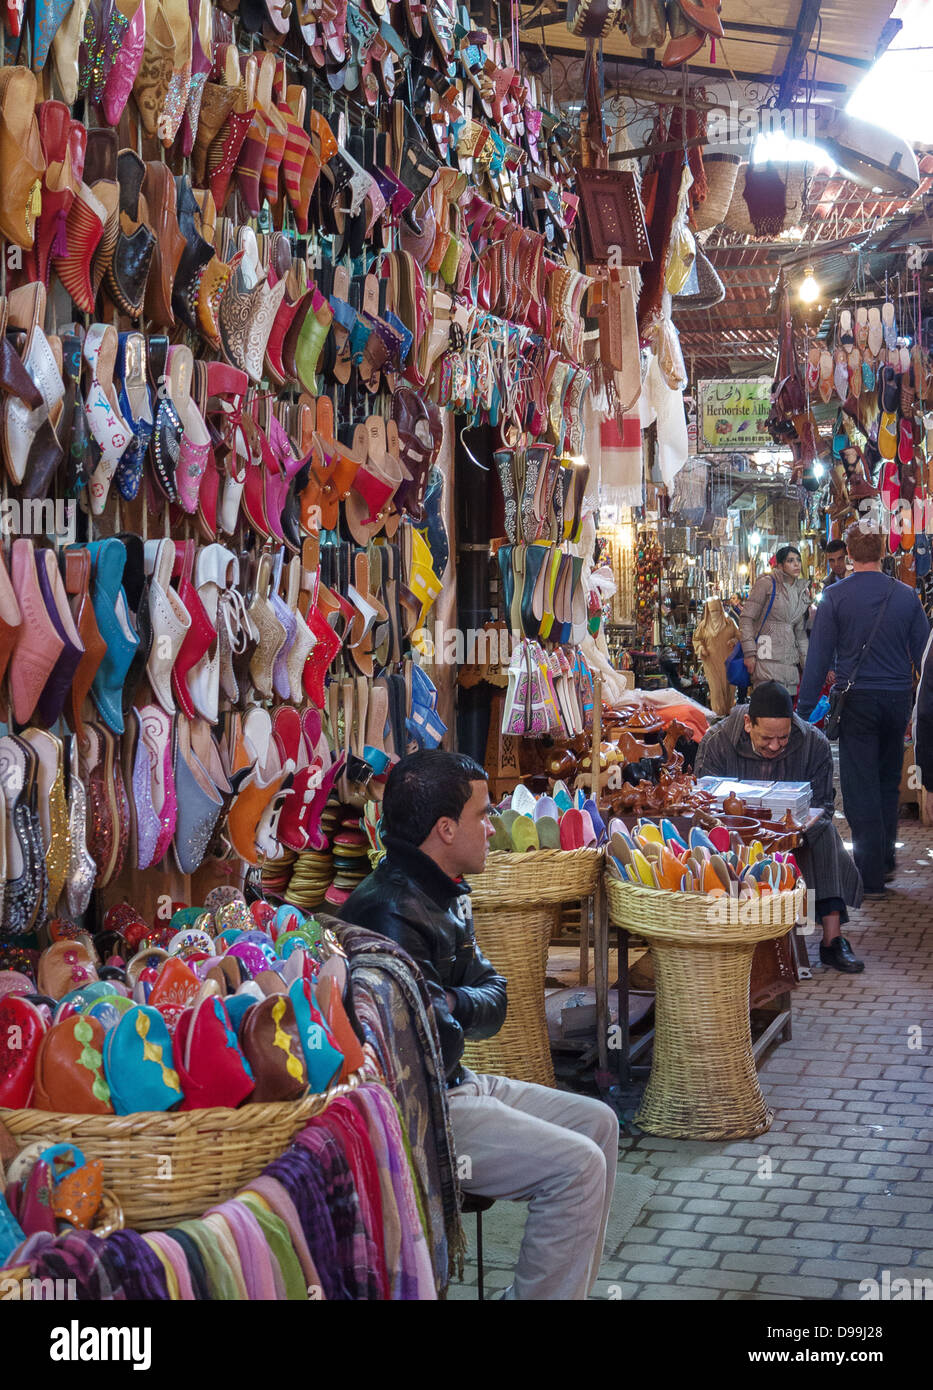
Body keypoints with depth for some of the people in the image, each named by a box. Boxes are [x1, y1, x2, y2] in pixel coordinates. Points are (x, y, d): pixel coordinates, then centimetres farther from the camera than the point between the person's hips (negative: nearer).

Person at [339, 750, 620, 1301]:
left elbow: (494, 996, 10)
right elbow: (433, 1044, -26)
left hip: (453, 1085, 11)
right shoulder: (393, 913, -24)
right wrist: (450, 1017, -5)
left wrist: (451, 1004, -10)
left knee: (598, 1123, 13)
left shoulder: (446, 896, 11)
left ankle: (574, 1286, 20)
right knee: (577, 1165, -15)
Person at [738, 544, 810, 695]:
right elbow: (746, 618, -4)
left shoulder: (802, 591, 19)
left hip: (790, 660, 6)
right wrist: (749, 653, -11)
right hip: (767, 658, -6)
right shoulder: (766, 584, 0)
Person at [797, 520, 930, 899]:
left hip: (857, 700, -3)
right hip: (898, 698, 3)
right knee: (888, 782, 19)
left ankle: (870, 876, 2)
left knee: (860, 787, 2)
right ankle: (886, 860, 27)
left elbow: (818, 657, -7)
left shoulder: (835, 597, -7)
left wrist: (803, 710, -2)